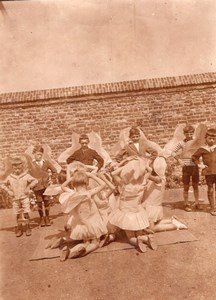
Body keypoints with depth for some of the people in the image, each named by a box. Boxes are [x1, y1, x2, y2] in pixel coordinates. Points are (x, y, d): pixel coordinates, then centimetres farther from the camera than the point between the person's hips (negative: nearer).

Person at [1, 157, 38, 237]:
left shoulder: (26, 175, -7)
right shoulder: (10, 177, 0)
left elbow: (35, 181, -3)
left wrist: (29, 187, -12)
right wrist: (8, 191, -1)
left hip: (24, 197, -2)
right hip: (15, 199, 2)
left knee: (26, 213, -1)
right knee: (18, 215, 8)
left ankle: (28, 228, 13)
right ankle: (19, 229, 21)